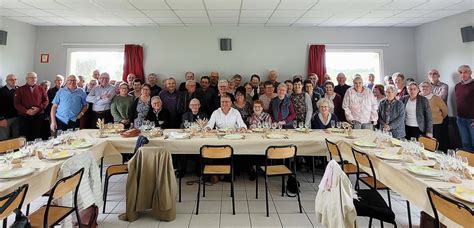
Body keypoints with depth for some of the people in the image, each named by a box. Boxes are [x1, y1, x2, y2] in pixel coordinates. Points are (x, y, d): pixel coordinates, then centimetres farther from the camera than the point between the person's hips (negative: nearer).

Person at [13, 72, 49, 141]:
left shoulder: (41, 89, 8)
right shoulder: (20, 90, 5)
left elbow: (46, 100, 5)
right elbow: (16, 103, 0)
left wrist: (39, 108, -13)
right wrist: (26, 111, -15)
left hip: (39, 116, 1)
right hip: (24, 117, -1)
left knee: (37, 136, 5)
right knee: (25, 137, 1)